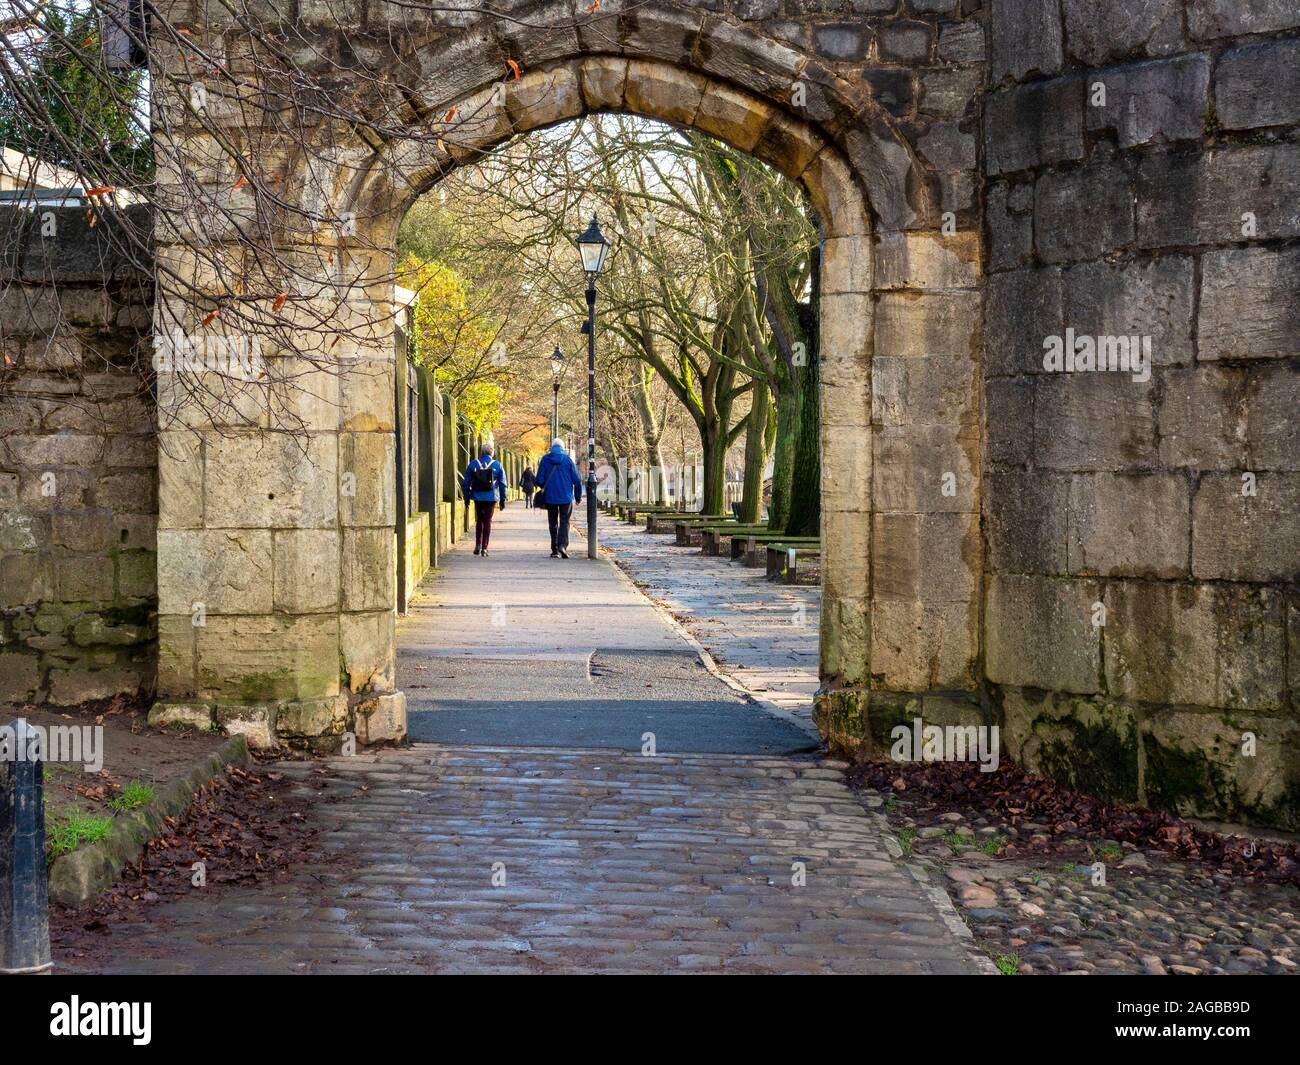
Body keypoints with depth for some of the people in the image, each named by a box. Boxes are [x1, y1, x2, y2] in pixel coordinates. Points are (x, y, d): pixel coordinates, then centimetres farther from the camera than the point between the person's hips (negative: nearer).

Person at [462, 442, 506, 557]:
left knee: (479, 521, 16)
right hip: (491, 498, -1)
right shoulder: (497, 465, -1)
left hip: (478, 498, 1)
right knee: (487, 522, 4)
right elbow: (502, 484, 2)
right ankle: (484, 548, 1)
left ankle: (478, 546, 7)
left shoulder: (473, 464, 0)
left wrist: (467, 498, 11)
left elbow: (466, 483, 3)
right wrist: (503, 499, 9)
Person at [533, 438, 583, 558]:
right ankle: (562, 545, -18)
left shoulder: (545, 459, -1)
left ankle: (555, 550, 10)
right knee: (564, 522, 3)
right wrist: (578, 496, 10)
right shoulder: (567, 459, -2)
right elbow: (577, 480, -1)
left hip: (550, 497, 1)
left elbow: (539, 480, -1)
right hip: (566, 497, -1)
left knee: (553, 523, 11)